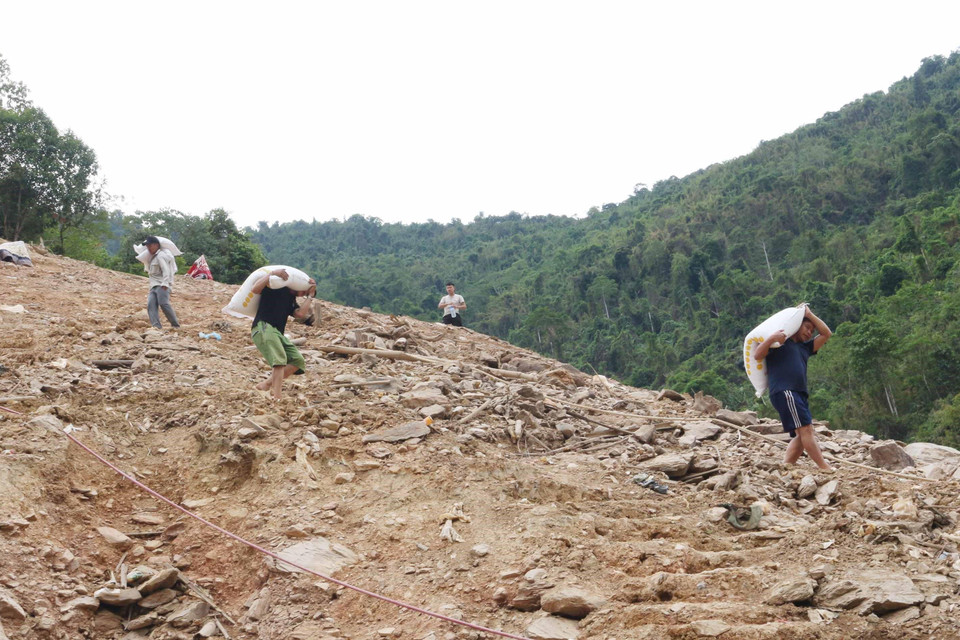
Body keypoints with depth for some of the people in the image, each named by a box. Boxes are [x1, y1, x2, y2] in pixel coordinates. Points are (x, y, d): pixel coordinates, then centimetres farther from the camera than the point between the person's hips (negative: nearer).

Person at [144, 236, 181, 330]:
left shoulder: (160, 255, -4)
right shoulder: (154, 256, 26)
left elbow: (166, 270, -17)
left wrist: (164, 284, -25)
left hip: (162, 285, -9)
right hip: (154, 286, 9)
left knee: (163, 303, -24)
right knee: (151, 305, -12)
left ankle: (175, 325, -20)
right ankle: (156, 326, -26)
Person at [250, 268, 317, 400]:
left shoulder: (292, 300, 25)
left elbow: (300, 314, 4)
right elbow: (255, 289, -14)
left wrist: (310, 295, 9)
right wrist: (272, 273, -19)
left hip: (278, 333, 9)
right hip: (263, 327, -9)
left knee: (298, 361, -1)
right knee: (280, 360, -25)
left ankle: (266, 384, -2)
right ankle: (277, 398, -33)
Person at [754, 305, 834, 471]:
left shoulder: (805, 347, 29)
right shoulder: (780, 342, 7)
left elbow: (826, 334, 27)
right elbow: (757, 355, -4)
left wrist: (810, 314, 20)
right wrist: (772, 338, -18)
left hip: (799, 394, 9)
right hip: (784, 392, -9)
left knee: (801, 435, 3)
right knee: (806, 429, -15)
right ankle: (825, 468, -18)